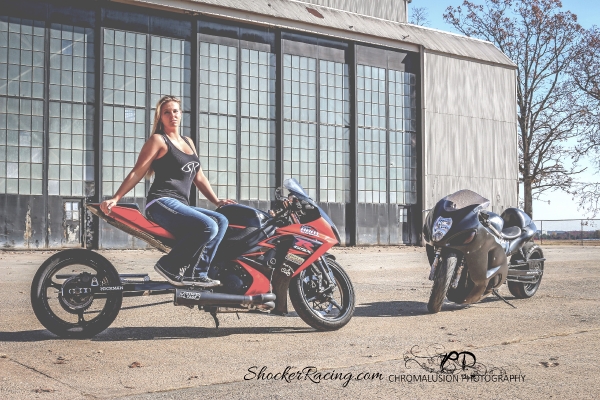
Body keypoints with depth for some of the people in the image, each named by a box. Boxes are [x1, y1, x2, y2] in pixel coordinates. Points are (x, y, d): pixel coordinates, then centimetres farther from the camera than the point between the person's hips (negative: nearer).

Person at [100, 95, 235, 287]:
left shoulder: (188, 142, 24)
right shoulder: (158, 140, 3)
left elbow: (199, 177, 26)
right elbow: (137, 172, -2)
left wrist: (216, 201, 18)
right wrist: (115, 198, -11)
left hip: (181, 206, 7)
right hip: (162, 203, -7)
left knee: (221, 221, -15)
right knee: (208, 226, -28)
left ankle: (196, 273, -15)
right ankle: (170, 266, -15)